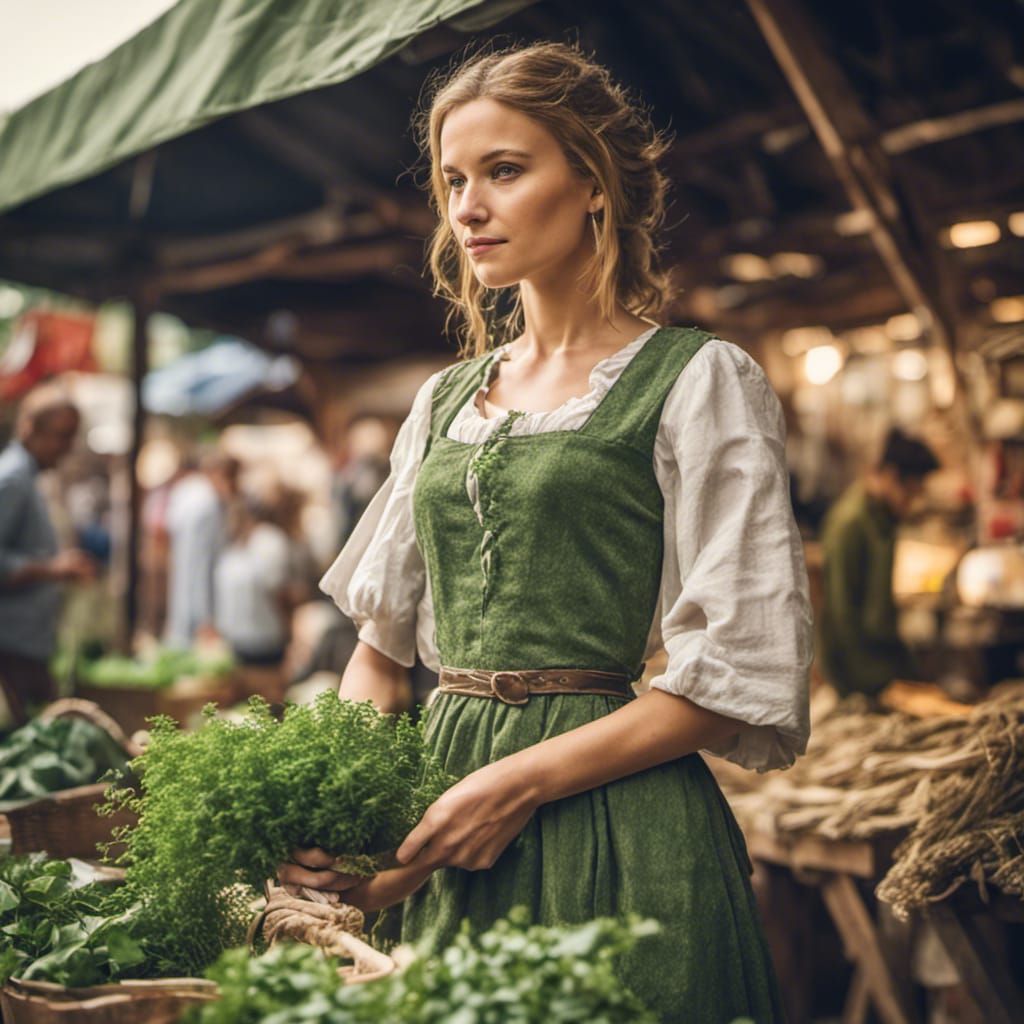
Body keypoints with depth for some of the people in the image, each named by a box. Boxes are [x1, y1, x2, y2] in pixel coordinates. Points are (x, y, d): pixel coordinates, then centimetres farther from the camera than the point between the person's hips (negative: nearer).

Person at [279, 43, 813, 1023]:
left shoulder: (699, 382, -5)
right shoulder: (443, 400, 12)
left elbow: (743, 681, -10)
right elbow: (383, 640, 15)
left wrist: (517, 781, -15)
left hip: (614, 827, -5)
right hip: (443, 837, 5)